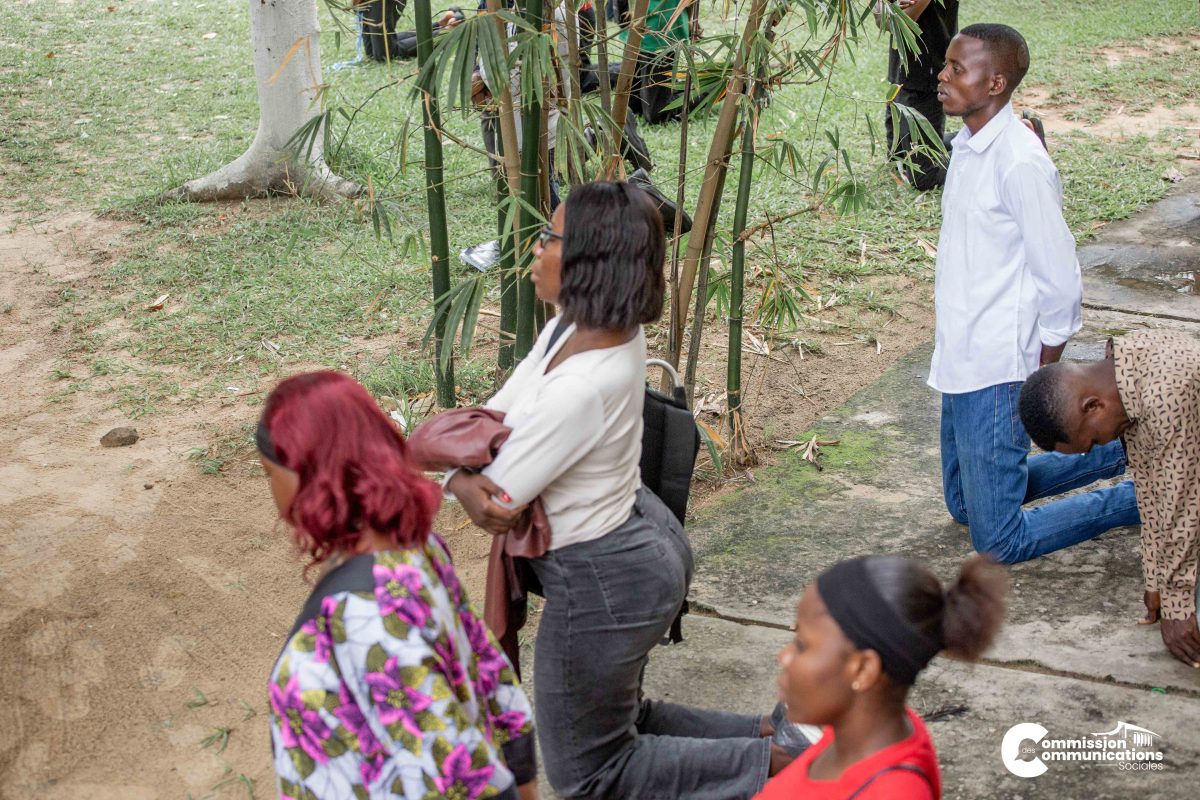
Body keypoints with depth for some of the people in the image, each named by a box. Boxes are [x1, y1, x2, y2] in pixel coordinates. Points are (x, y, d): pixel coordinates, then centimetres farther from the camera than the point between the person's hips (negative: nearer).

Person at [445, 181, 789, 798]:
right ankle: (772, 732, 21)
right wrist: (466, 482, -22)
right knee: (615, 718, 28)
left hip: (602, 582, -9)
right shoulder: (587, 326, -5)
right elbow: (495, 412, -3)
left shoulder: (579, 388, -33)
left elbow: (499, 498, -24)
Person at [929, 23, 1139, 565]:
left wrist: (1042, 378, -11)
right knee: (965, 504, 24)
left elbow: (1060, 282, -18)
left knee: (999, 541, -4)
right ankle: (1124, 445, 32)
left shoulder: (1020, 161, -20)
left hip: (997, 374, -9)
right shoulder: (968, 147, 8)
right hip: (961, 364, 10)